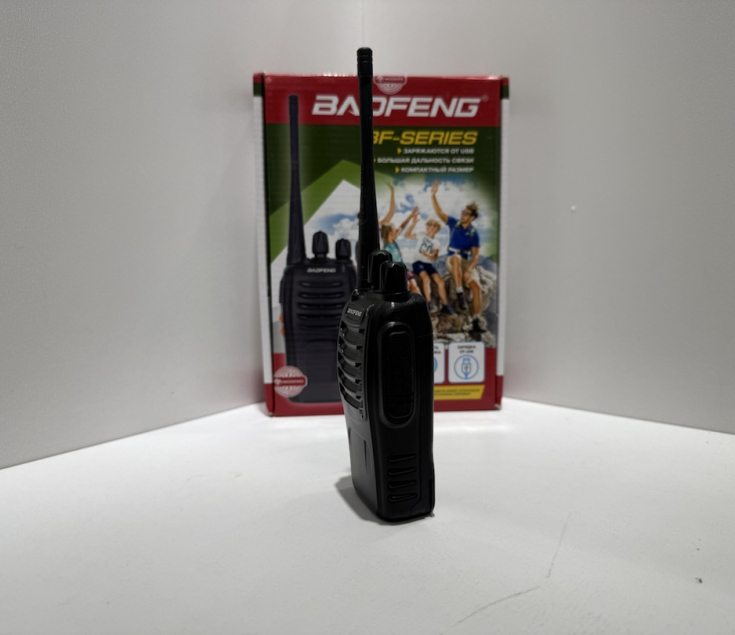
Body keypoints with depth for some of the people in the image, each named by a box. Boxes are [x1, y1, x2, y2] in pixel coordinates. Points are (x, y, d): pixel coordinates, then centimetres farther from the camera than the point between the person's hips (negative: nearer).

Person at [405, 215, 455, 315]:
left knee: (440, 281, -16)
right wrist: (414, 223, -7)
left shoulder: (436, 242, 11)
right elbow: (407, 235, 1)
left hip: (429, 264, 3)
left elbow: (434, 258, -1)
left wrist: (427, 254, -21)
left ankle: (445, 305, -8)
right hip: (418, 262, -3)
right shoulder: (422, 235, 7)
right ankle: (429, 304, -27)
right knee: (426, 278, -32)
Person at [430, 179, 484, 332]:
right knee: (456, 257, -39)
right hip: (452, 260, -1)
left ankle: (475, 321, -14)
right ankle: (460, 294, -41)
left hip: (468, 262, 1)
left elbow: (476, 255, -8)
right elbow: (439, 213, -7)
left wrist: (469, 270, -23)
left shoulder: (474, 233, -3)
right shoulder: (454, 223, 2)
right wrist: (433, 195, -18)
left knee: (476, 287, -20)